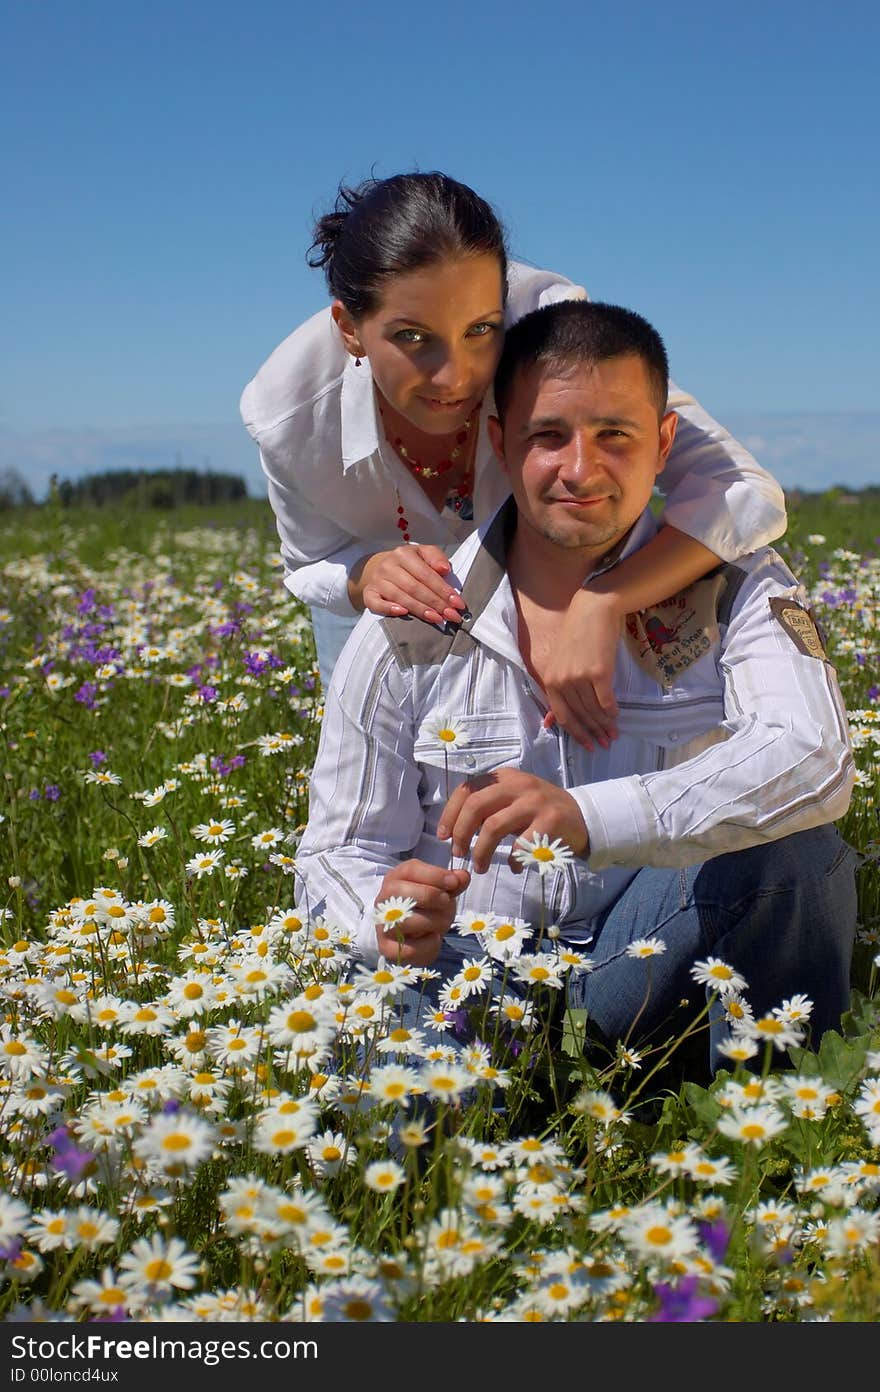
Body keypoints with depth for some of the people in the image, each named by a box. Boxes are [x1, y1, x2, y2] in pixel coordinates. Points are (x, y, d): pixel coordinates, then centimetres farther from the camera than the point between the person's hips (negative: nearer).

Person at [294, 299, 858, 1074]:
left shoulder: (733, 588, -7)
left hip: (644, 962, 1)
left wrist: (587, 816, -41)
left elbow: (815, 760, -26)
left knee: (794, 852, -27)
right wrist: (385, 919, -24)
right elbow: (341, 852, 2)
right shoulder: (408, 633, -5)